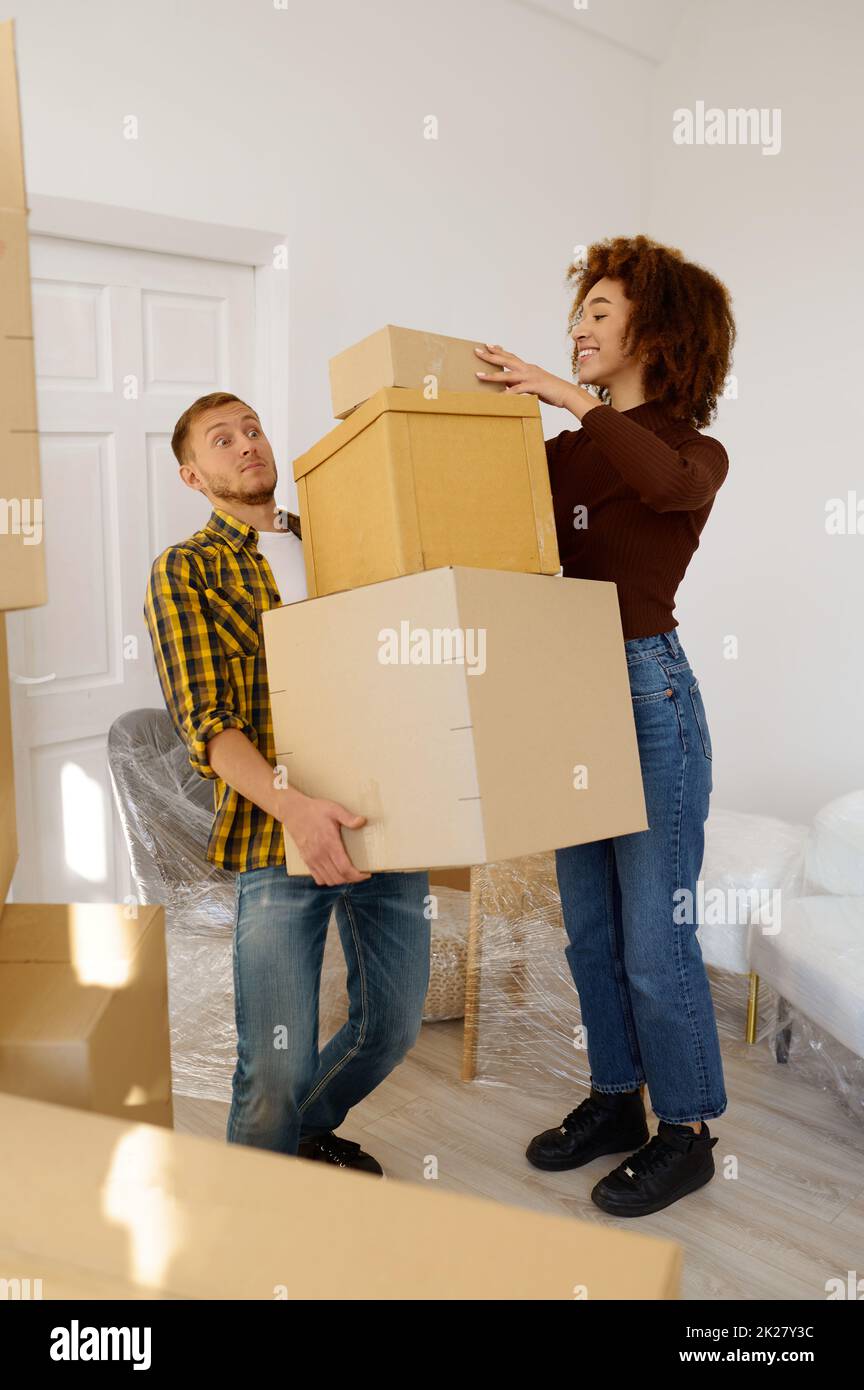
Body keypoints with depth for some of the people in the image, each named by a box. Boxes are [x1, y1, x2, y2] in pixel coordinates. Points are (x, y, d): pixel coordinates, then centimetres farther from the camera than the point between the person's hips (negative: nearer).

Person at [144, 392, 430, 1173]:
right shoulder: (185, 572, 4)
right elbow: (205, 722, -8)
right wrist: (290, 805, -25)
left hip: (385, 816, 5)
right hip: (276, 838, -4)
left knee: (394, 1023, 15)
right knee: (278, 1063, -3)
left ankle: (312, 1127, 44)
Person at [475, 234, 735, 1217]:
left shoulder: (693, 450, -5)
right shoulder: (566, 453, 13)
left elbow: (672, 484, -30)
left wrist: (571, 395, -27)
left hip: (648, 692, -6)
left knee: (655, 938, 2)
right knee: (590, 928, 16)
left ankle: (686, 1132, 23)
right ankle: (615, 1099, 35)